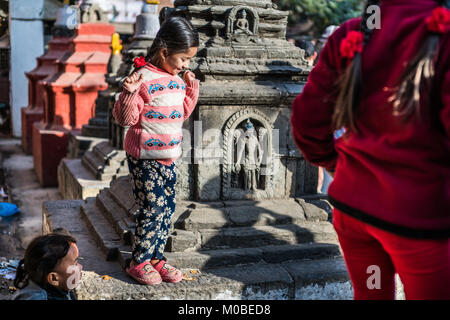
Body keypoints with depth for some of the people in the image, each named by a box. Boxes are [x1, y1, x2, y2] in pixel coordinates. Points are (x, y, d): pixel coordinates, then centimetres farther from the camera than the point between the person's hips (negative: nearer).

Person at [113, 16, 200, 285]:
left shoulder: (177, 79, 9)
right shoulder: (144, 79, -17)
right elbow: (125, 118, -18)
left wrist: (191, 86, 16)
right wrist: (129, 93, -33)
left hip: (169, 157, 8)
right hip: (145, 158, -8)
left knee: (168, 208, 12)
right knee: (153, 209, -4)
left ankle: (156, 258, 25)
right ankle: (138, 263, 12)